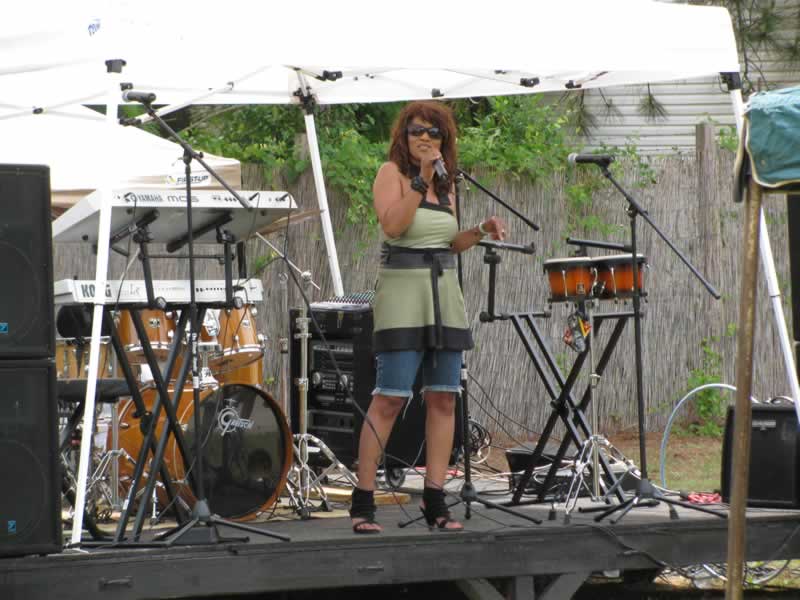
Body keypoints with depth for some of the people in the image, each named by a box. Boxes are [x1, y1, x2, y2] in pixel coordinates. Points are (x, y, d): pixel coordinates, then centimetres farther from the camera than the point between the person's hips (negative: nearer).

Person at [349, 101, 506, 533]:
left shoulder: (447, 182, 16)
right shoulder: (392, 172, -3)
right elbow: (392, 225, -18)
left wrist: (480, 231, 4)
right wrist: (421, 179, -21)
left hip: (445, 293, 7)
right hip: (401, 290, -7)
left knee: (443, 398, 2)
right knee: (390, 397, -11)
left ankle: (434, 501, 6)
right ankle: (362, 502, -7)